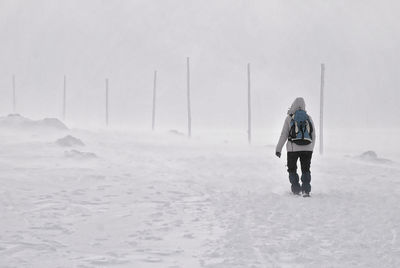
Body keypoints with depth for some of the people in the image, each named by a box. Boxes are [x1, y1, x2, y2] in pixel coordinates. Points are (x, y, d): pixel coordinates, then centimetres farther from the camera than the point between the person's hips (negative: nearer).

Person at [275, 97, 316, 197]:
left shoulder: (289, 118, -4)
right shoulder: (308, 118, 6)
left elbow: (284, 135, -5)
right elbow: (313, 136, 9)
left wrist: (278, 149, 0)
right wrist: (311, 148, 21)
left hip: (293, 148, -2)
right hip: (307, 148, 2)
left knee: (292, 169, 14)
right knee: (306, 170, 11)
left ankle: (296, 189, 9)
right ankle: (306, 190, -2)